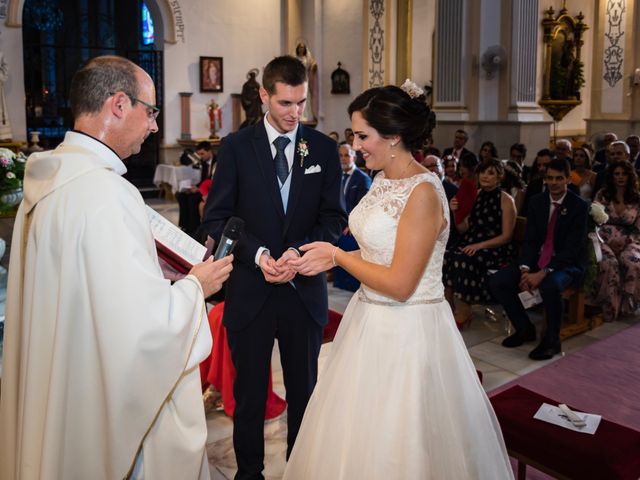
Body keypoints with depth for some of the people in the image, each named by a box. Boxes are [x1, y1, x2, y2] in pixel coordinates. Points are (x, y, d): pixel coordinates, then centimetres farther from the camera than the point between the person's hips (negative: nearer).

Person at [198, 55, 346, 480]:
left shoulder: (324, 148, 3)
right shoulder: (236, 146, 0)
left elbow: (334, 217, 1)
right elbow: (216, 219, -3)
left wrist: (298, 252, -16)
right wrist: (258, 254, -17)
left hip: (305, 289, 1)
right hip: (250, 290, -1)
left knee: (304, 390, 15)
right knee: (250, 392, 13)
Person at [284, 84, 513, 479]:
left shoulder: (423, 193, -22)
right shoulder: (383, 181, 5)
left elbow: (399, 284, -23)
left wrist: (338, 255, -13)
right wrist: (331, 257, -2)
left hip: (407, 330, -8)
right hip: (370, 319, 9)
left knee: (394, 447, 11)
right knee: (358, 435, 23)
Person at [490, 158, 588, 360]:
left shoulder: (579, 206, -9)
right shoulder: (536, 202, 5)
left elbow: (572, 248, -16)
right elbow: (529, 240, 2)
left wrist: (543, 273, -27)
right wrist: (525, 269, -15)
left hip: (566, 263, -5)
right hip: (537, 259, 5)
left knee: (550, 286, -39)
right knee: (496, 281, -14)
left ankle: (551, 340, -13)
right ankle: (525, 328, 6)